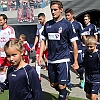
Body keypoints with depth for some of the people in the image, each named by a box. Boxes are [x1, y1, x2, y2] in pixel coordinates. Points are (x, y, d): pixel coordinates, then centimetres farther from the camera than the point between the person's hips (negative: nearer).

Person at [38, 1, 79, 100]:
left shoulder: (67, 24, -6)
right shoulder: (48, 24, 7)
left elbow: (74, 44, -4)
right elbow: (43, 40, 14)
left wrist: (75, 61, -5)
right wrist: (40, 56, 5)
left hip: (63, 59, -5)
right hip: (51, 60, 5)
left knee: (61, 85, -6)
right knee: (53, 84, 16)